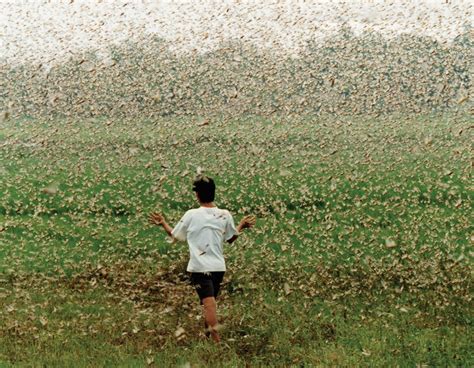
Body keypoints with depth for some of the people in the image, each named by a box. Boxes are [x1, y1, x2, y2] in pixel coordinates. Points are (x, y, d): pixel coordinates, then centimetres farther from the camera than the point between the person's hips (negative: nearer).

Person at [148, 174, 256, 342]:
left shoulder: (191, 215, -8)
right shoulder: (225, 215, 0)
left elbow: (175, 236, 6)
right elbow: (231, 238, 15)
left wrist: (162, 223, 19)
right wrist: (241, 225, 27)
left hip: (200, 267, -4)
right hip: (218, 267, 4)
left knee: (209, 302, -9)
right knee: (210, 302, 21)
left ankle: (216, 339, -18)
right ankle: (208, 333, 35)